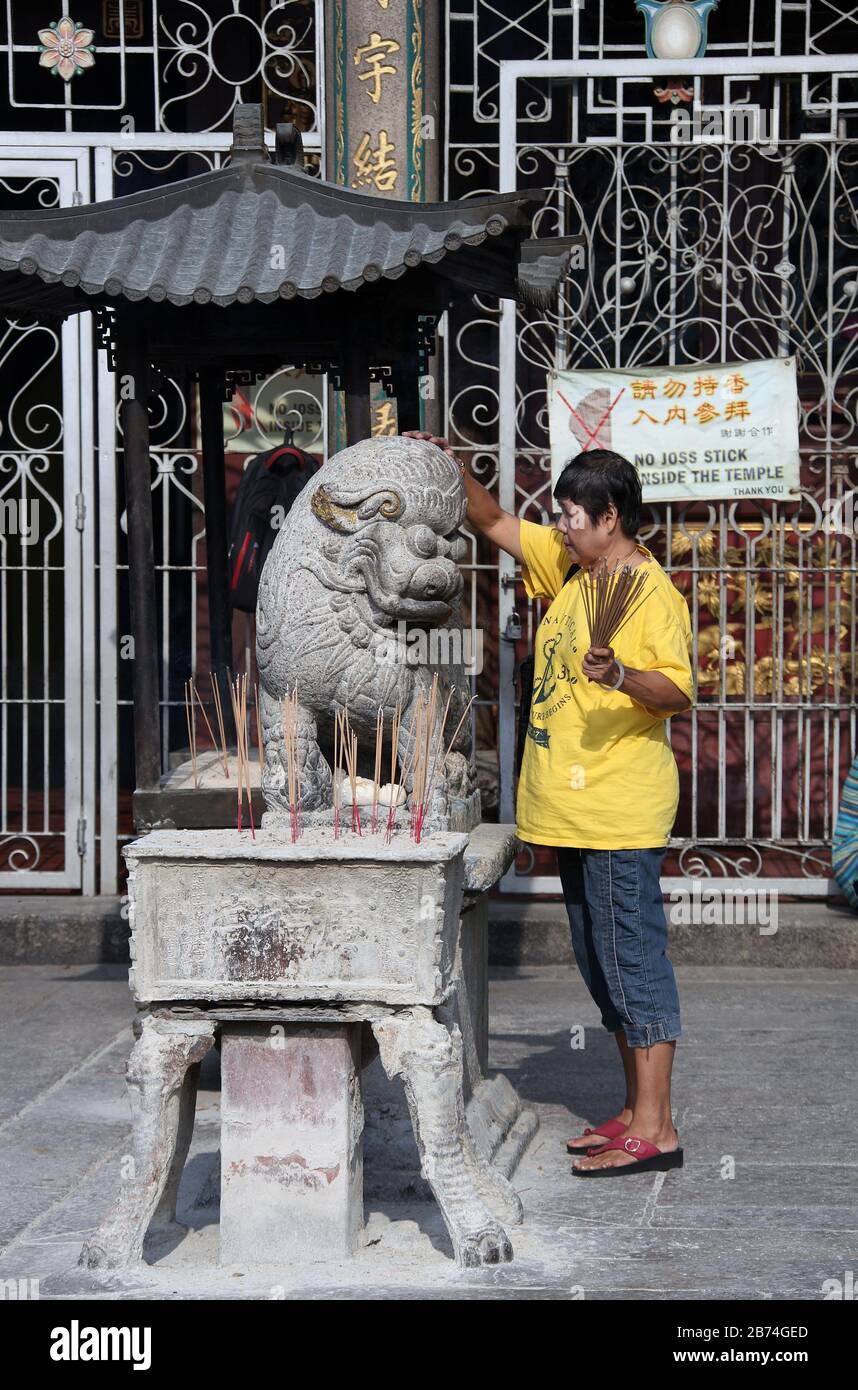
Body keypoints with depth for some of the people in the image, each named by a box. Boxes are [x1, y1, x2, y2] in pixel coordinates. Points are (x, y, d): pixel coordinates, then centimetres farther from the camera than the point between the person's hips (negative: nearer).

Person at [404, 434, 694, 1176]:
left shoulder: (651, 592, -13)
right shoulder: (570, 566, 13)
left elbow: (678, 692, -23)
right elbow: (497, 523, 22)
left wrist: (620, 676, -39)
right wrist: (453, 469, 9)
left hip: (620, 811, -10)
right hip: (575, 808, 10)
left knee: (633, 958, -7)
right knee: (603, 962, 14)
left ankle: (655, 1129, -2)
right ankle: (637, 1110, 23)